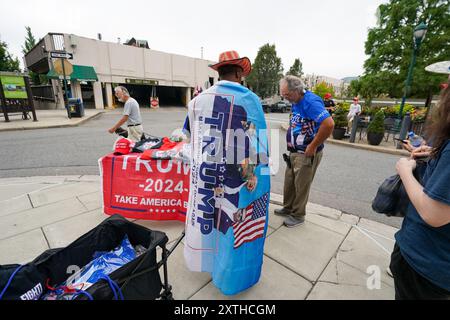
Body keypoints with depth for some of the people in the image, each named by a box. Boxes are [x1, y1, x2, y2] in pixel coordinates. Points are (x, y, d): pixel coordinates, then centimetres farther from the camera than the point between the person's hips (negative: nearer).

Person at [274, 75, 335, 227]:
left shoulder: (311, 102, -20)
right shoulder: (296, 102, 7)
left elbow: (329, 124, -30)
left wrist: (313, 146, -23)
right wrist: (291, 144, 11)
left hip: (307, 153, -8)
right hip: (294, 151, 9)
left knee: (301, 185, 5)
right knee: (289, 182, 17)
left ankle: (298, 215, 23)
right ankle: (288, 208, 35)